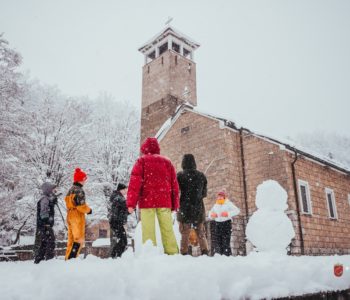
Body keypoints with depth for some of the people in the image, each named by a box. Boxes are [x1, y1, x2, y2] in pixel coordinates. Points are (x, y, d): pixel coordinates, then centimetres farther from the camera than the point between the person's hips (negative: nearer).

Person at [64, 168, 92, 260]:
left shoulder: (70, 190, 14)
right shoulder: (79, 190, -16)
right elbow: (81, 206, -22)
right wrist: (89, 210, -5)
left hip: (70, 216, 9)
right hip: (77, 217, -9)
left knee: (71, 239, 15)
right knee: (79, 240, -5)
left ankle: (68, 258, 19)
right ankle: (71, 258, -10)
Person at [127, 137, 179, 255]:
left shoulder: (142, 161, 7)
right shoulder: (167, 162, 17)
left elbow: (135, 182, -4)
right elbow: (174, 184, 14)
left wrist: (131, 203, -7)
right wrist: (175, 204, 17)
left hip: (147, 201, -3)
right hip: (164, 201, 3)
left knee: (148, 230, -2)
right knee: (167, 229, 5)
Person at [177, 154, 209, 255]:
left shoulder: (180, 175, -7)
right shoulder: (201, 175, 3)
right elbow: (204, 193, 11)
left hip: (185, 209, -3)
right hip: (199, 209, 3)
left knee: (185, 235, 4)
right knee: (201, 234, 13)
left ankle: (184, 254, 0)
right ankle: (205, 252, 4)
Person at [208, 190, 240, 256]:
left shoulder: (228, 204, 2)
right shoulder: (216, 205, 18)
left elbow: (237, 210, -7)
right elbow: (211, 212, 27)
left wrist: (228, 214, -18)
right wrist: (212, 215, 2)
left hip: (226, 223, -5)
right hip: (217, 224, 5)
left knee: (226, 241, -9)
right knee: (218, 240, 3)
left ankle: (227, 254, -4)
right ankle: (217, 255, 9)